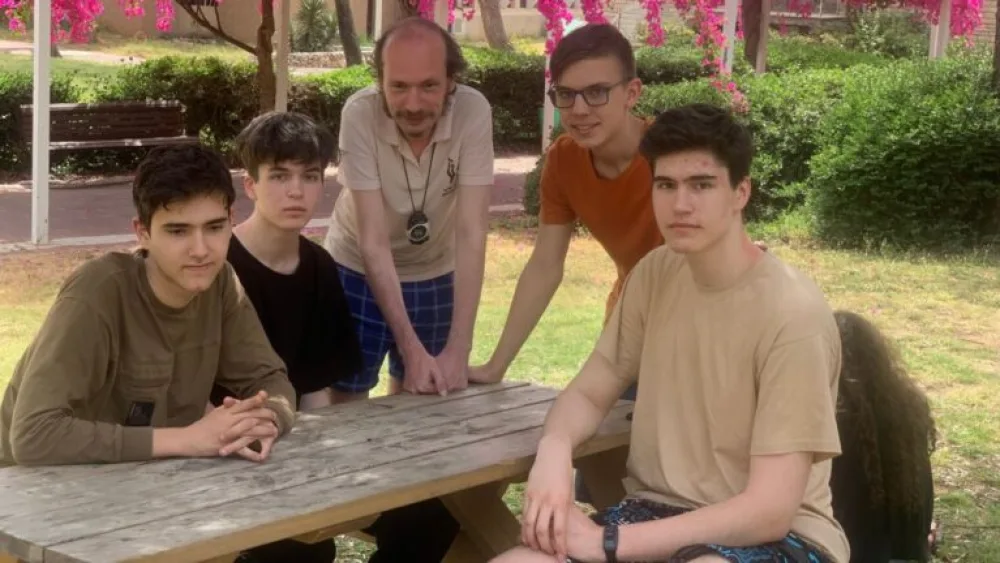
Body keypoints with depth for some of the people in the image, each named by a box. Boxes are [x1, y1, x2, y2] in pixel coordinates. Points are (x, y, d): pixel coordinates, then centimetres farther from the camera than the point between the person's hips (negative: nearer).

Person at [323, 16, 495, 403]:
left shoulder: (473, 112, -25)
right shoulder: (360, 113, -28)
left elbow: (471, 232, -27)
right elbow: (374, 241, -28)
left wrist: (458, 349, -33)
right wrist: (410, 347, -34)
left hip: (436, 276, 2)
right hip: (358, 272, -1)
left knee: (417, 400, 12)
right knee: (345, 403, 4)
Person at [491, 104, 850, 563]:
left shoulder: (793, 315, -19)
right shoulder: (655, 274, 2)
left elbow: (769, 510, -21)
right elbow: (588, 392, 8)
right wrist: (554, 450, -17)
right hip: (661, 511, 7)